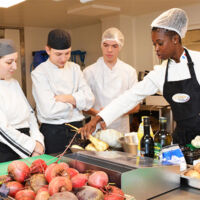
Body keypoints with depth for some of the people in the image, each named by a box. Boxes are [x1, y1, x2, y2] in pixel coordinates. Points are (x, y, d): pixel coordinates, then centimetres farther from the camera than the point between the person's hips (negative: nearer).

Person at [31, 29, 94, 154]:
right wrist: (75, 101, -7)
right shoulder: (39, 72, -9)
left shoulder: (75, 68, 6)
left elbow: (89, 99, -3)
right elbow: (49, 110, -20)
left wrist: (66, 98, -16)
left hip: (77, 129, 5)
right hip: (53, 133, -4)